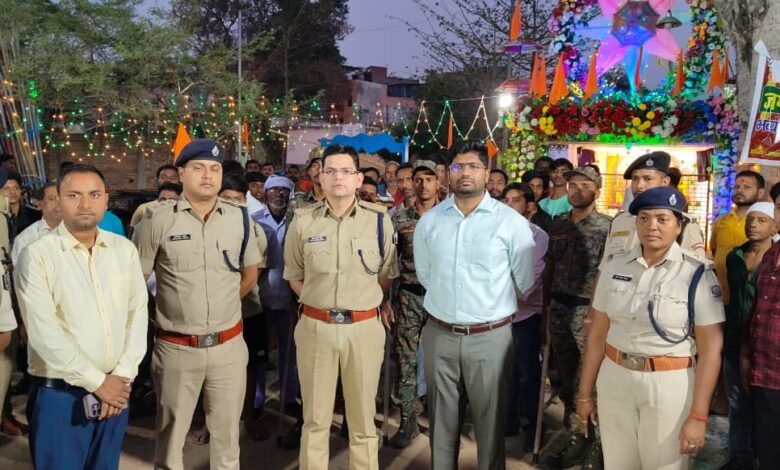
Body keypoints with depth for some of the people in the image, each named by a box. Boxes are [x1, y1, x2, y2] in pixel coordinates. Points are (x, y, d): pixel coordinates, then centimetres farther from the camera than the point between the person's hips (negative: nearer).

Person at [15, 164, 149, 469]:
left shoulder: (124, 249, 4)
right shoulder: (38, 255, -9)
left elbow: (137, 312, 2)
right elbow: (44, 333, -14)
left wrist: (122, 375, -7)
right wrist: (97, 381, -12)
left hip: (115, 391, 4)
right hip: (59, 395, -4)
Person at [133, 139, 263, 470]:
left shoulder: (240, 219, 1)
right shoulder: (157, 221, -7)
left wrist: (222, 307, 9)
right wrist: (164, 313, 3)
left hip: (228, 346, 2)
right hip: (176, 348, -2)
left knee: (227, 434, 16)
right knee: (170, 435, 14)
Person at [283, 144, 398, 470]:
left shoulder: (379, 220, -1)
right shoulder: (302, 221, 0)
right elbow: (294, 278, 10)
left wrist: (363, 303, 7)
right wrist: (320, 304, 2)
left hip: (364, 328, 0)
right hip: (315, 327, 0)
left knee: (363, 418, 13)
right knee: (315, 419, 12)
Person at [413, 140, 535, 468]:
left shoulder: (511, 222, -7)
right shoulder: (429, 221, 2)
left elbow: (525, 282, 0)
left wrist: (494, 309, 9)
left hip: (490, 337, -2)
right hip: (439, 334, 3)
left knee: (490, 418, 10)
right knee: (441, 417, 16)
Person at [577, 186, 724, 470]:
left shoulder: (698, 275, -9)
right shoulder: (614, 268, 1)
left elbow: (710, 350, -10)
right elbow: (597, 335, 4)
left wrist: (698, 416, -12)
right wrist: (585, 394, 6)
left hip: (670, 384, -3)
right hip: (614, 379, 3)